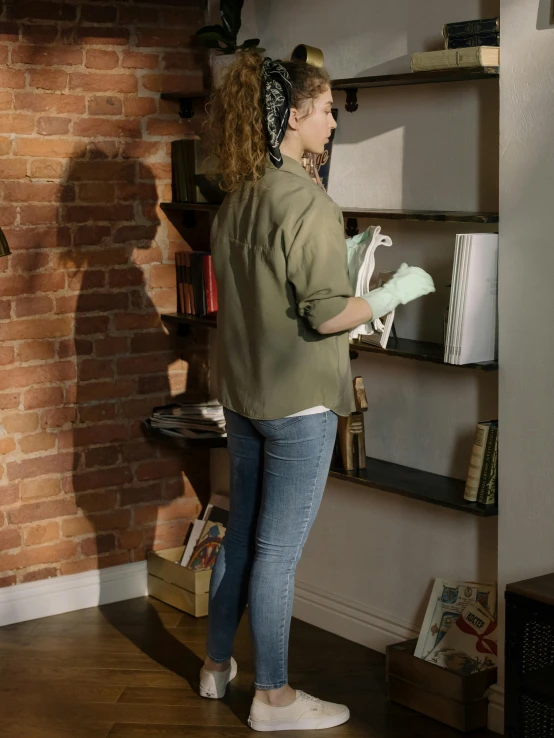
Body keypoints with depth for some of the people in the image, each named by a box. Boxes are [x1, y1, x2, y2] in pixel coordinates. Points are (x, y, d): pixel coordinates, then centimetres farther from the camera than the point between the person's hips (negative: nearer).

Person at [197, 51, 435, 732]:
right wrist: (395, 293, -6)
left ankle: (216, 665, 33)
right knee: (278, 553, 2)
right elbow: (326, 316, -21)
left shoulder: (237, 198, 6)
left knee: (241, 534, 20)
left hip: (242, 394, 8)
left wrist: (344, 260, 17)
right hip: (297, 402, -8)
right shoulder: (308, 202, -19)